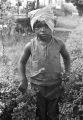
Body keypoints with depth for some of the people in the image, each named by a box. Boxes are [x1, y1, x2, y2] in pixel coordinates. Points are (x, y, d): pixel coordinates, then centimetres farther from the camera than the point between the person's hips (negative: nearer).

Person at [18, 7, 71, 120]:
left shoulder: (59, 44, -13)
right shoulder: (30, 45, -14)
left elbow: (66, 57, 8)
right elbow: (22, 62, 2)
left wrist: (67, 72, 2)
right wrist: (24, 81, 1)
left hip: (55, 85, 1)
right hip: (37, 86, 0)